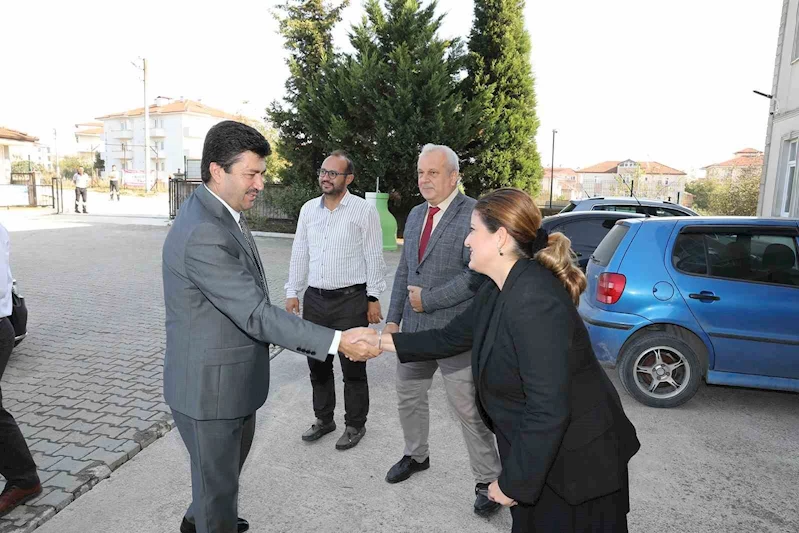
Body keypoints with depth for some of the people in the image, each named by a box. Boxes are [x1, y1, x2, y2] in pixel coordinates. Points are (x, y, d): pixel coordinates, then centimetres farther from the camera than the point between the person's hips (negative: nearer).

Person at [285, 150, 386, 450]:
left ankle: (355, 425, 25)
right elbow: (299, 254, 11)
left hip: (351, 300, -5)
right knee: (317, 363, 16)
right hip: (315, 299, 5)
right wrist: (292, 292, 8)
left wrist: (373, 298, -8)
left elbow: (374, 258, -6)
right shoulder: (308, 210, 7)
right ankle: (323, 419, 35)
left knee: (353, 367, 7)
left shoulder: (364, 211, -7)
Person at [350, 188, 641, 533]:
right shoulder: (498, 290, -1)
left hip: (577, 463, -8)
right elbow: (452, 337, 9)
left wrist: (513, 482, -20)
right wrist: (381, 341, 8)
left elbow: (548, 410, -31)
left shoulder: (534, 301, -31)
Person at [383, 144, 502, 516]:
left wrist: (427, 299, -17)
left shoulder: (473, 214, -14)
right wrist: (393, 318, 9)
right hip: (414, 329, 8)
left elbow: (476, 276, -22)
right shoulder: (415, 215, 11)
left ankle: (487, 481, 25)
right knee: (408, 398, 21)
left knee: (469, 410, 4)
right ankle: (416, 456, 46)